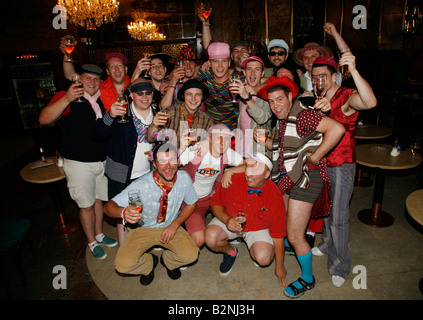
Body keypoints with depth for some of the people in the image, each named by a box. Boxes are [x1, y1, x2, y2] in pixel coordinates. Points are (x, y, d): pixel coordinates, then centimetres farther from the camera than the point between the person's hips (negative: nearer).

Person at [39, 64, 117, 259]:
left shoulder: (101, 98, 7)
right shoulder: (66, 97, -9)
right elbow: (44, 119, -22)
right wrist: (66, 99, -33)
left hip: (102, 161, 5)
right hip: (79, 164, -5)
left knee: (99, 200, 18)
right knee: (86, 205, 7)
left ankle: (99, 235, 38)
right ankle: (92, 242, 26)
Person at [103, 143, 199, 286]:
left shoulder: (184, 178, -19)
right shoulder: (141, 185, -27)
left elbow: (191, 204, -1)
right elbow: (108, 207, -27)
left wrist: (175, 225, -13)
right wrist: (123, 212, -50)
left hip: (170, 227, 2)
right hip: (144, 228, -1)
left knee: (191, 255, -20)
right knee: (123, 265, -21)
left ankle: (168, 260, 17)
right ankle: (148, 263, 16)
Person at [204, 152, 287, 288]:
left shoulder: (275, 197, -22)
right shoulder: (233, 181, -23)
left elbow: (278, 235, -13)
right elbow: (216, 203, -5)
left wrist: (279, 266, -6)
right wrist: (226, 219, -27)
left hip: (258, 228, -1)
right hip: (230, 221, 1)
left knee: (264, 259, -27)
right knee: (210, 237, -28)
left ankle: (255, 251, 14)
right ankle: (230, 252, 8)